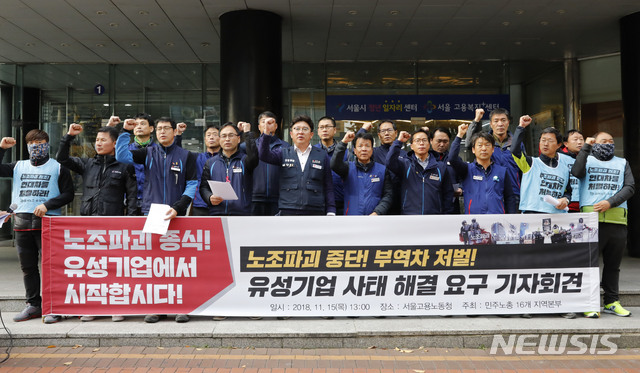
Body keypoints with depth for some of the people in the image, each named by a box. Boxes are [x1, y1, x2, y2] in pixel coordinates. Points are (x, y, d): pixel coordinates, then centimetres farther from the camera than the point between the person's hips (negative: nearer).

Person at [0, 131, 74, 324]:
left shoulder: (58, 168, 6)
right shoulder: (19, 167, 17)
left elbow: (68, 194, 1)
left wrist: (47, 205, -12)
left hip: (47, 222, -4)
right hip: (22, 222, 5)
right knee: (27, 267, 9)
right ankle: (33, 305, 20)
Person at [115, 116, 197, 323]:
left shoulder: (186, 156, 6)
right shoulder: (148, 153, 14)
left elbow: (192, 185, 0)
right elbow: (122, 156, 3)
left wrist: (178, 207, -12)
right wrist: (125, 132, -1)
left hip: (177, 216, -2)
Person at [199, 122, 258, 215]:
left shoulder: (244, 160, 9)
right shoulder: (211, 162, 17)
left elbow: (253, 157, -16)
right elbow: (203, 187, 16)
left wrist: (247, 132, -8)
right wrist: (209, 197, -7)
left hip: (241, 213, -2)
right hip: (216, 213, 2)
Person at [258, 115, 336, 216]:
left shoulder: (322, 155, 11)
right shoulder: (283, 153, 12)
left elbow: (328, 187, 9)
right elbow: (263, 155, -6)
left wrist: (330, 211, 2)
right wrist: (267, 133, -19)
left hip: (315, 211, 0)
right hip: (288, 211, 0)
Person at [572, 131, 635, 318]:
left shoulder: (622, 163, 21)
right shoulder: (587, 160, 15)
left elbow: (630, 187, 8)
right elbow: (576, 173, -8)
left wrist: (610, 202, -7)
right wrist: (586, 147, -6)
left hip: (617, 219, 3)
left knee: (613, 263, 7)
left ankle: (612, 302, 15)